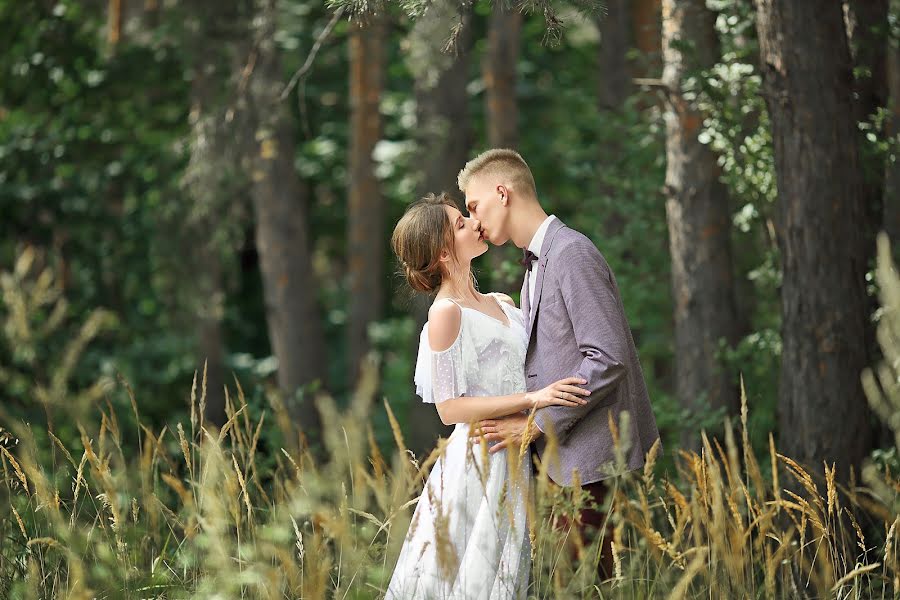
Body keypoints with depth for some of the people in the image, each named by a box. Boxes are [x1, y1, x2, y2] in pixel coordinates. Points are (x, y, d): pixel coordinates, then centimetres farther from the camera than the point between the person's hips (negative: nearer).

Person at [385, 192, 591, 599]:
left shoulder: (502, 304, 12)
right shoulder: (446, 314, -13)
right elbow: (450, 408, -16)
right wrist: (533, 399, -20)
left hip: (513, 460, 8)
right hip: (478, 461, -8)